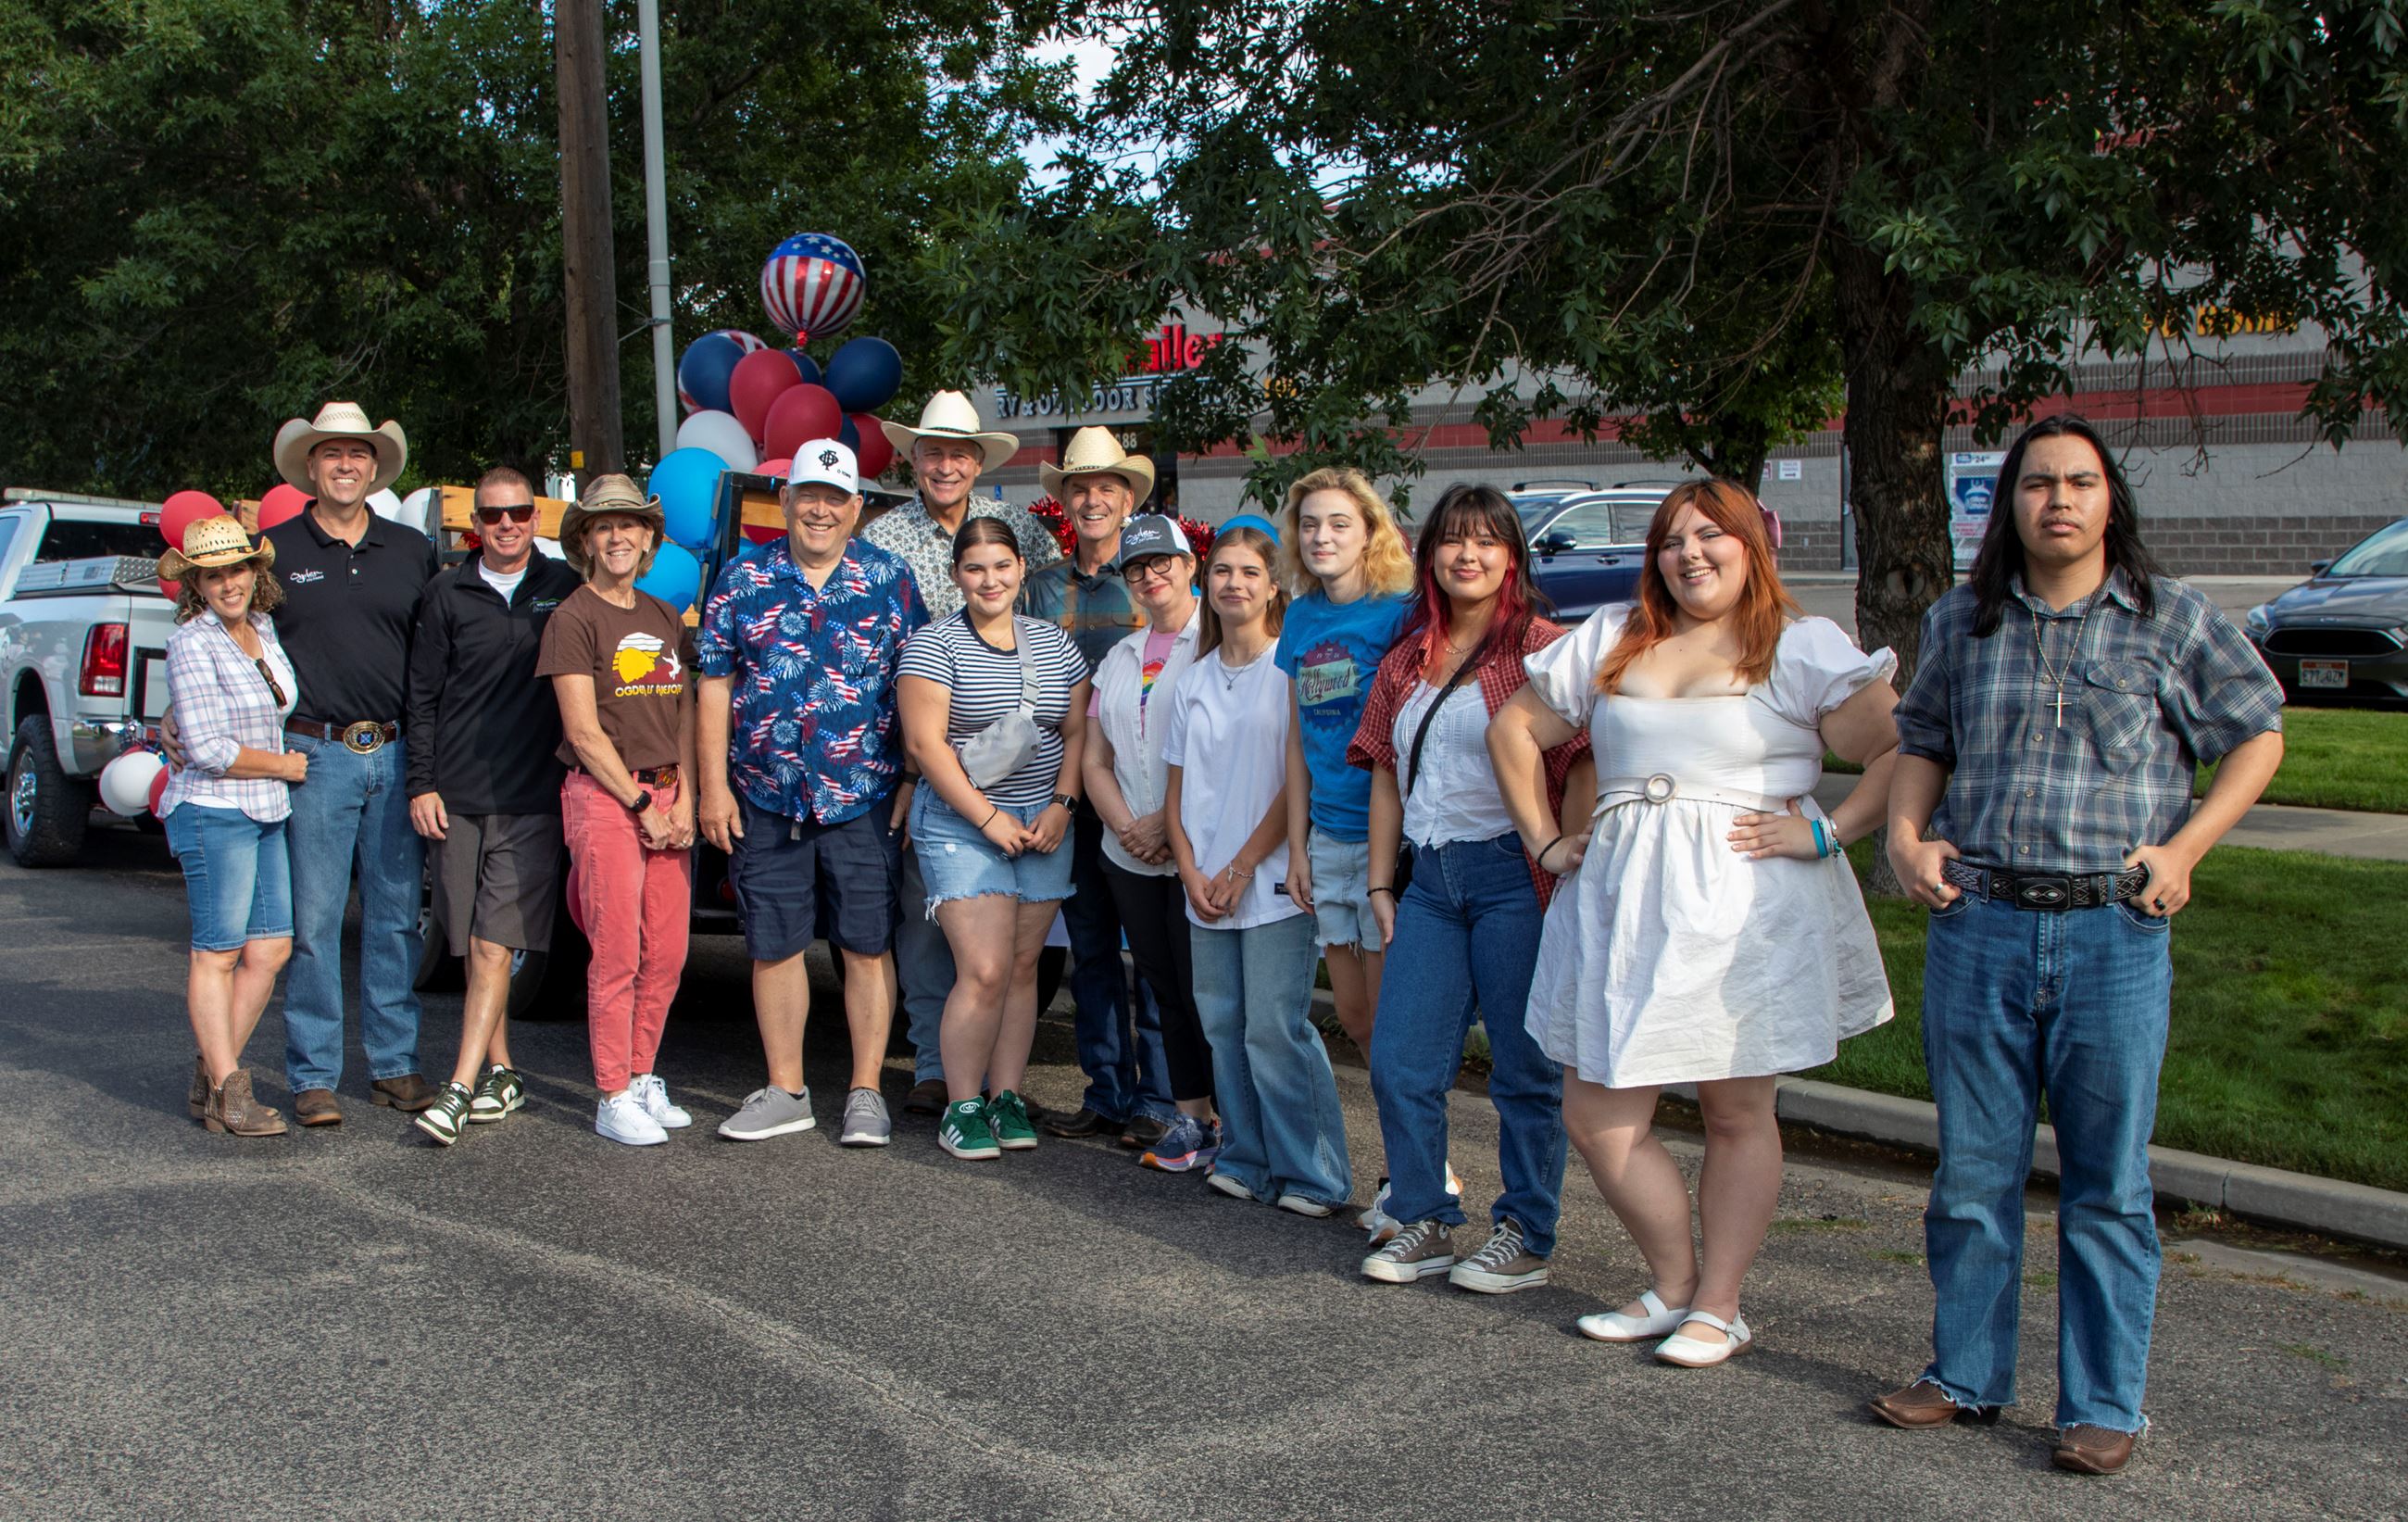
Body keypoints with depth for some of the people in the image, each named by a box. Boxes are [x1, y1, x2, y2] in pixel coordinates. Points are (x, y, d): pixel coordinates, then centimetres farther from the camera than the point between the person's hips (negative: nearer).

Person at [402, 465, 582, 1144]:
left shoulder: (564, 589, 6)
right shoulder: (448, 595, 7)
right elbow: (423, 695, 9)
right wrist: (421, 785, 2)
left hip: (530, 799, -2)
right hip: (457, 796, 2)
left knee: (493, 946, -9)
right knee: (475, 947, 8)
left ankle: (460, 1089, -11)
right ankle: (501, 1075, 20)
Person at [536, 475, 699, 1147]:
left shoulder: (665, 619, 16)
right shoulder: (573, 619, -3)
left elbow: (685, 715, 13)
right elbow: (584, 731, -8)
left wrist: (684, 799, 1)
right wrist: (641, 804, -9)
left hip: (667, 796, 6)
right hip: (603, 796, -6)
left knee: (667, 954, 5)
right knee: (617, 955, -5)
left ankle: (641, 1077, 19)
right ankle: (615, 1099, 3)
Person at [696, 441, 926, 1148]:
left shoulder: (889, 581, 3)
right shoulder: (744, 581, 5)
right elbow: (715, 687, 6)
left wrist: (912, 783, -2)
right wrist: (714, 786, 1)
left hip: (864, 801, -1)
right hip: (766, 801, 2)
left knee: (867, 947, 2)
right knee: (773, 948, 8)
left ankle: (867, 1092, 12)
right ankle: (785, 1091, 20)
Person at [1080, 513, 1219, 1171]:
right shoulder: (1120, 658, 17)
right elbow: (1095, 759, 15)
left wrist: (1169, 822, -15)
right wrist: (1127, 825, -2)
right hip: (1130, 859, 7)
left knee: (1202, 990, -6)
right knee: (1165, 989, 11)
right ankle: (1190, 1115, 20)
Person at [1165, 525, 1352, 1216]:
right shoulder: (1194, 680, 14)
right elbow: (1177, 788, 15)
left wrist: (1242, 868, -10)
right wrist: (1192, 872, 1)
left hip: (1274, 880, -6)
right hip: (1206, 886, 6)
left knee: (1275, 1028, -8)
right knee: (1223, 1024, 7)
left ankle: (1312, 1176, 1)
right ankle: (1246, 1161, 18)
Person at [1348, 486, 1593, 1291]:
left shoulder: (1542, 650, -4)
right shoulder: (1407, 659, 15)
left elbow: (1579, 766, -10)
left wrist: (1568, 877, -15)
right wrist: (1382, 883, 11)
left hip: (1513, 873, -6)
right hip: (1430, 877, 6)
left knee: (1525, 1069, 2)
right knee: (1398, 1064, 5)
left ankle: (1527, 1236, 14)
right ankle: (1427, 1223, 19)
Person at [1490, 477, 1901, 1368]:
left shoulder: (1803, 649, 1)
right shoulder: (1611, 640, 14)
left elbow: (1907, 749, -8)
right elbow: (1515, 729, 22)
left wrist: (1827, 832, -13)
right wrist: (1543, 840, 14)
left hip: (1748, 907, -4)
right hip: (1622, 903, 4)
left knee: (1737, 1113, 4)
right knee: (1596, 1115, 2)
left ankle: (1719, 1308, 16)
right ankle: (1674, 1288, 19)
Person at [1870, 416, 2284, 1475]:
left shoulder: (2172, 620, 3)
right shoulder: (1963, 623, 9)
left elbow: (2258, 734, 10)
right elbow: (1922, 743, 21)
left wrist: (2184, 847, -2)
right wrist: (1906, 835, 3)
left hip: (2114, 934, -2)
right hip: (1975, 925, 2)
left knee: (2108, 1184, 4)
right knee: (1972, 1170, 10)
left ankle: (2103, 1406, 16)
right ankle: (1968, 1377, 25)